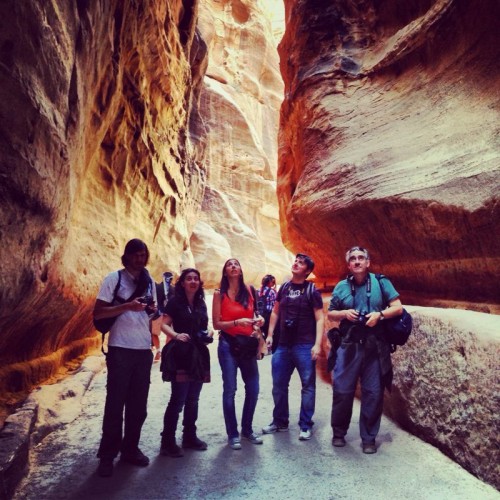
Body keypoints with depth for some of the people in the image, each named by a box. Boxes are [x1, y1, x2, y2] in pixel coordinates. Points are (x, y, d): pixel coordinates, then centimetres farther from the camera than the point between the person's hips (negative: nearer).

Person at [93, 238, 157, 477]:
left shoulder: (149, 281, 10)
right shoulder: (114, 278, -5)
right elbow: (98, 313, -10)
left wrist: (152, 309, -3)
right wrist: (127, 306, -22)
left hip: (144, 350, 5)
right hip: (120, 349, -5)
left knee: (138, 404, 11)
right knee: (115, 403, 2)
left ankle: (130, 449, 25)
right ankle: (107, 455, 14)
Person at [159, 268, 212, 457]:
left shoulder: (201, 303, 13)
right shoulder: (175, 302, -4)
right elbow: (164, 325, -10)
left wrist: (208, 335, 2)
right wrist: (176, 335, -26)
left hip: (198, 355, 6)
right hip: (180, 354, -6)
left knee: (193, 399, 14)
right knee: (178, 400, -7)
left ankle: (190, 437, 26)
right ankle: (168, 442, 2)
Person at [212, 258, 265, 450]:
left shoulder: (248, 290, 7)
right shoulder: (219, 294, -4)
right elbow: (216, 324, -6)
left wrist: (257, 319, -2)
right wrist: (237, 322, -19)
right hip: (228, 344, -4)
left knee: (253, 389, 6)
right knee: (230, 390, -2)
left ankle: (247, 429, 25)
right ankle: (232, 434, 11)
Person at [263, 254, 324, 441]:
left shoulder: (312, 290, -5)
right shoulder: (284, 287, 9)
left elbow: (319, 319, -7)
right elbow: (275, 312, 16)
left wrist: (317, 344, -15)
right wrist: (270, 335, 10)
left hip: (305, 346, -5)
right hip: (283, 345, 5)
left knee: (308, 386, 3)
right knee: (279, 385, 12)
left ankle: (306, 426, 16)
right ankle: (280, 421, 27)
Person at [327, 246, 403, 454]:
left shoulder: (381, 282, 2)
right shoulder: (342, 287, 7)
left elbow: (398, 308, 1)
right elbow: (330, 314, 13)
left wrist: (379, 314, -16)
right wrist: (345, 313, -8)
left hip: (375, 347, -1)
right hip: (349, 346, 1)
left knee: (373, 393, 5)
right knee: (342, 390, 2)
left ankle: (369, 438, 19)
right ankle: (339, 433, 21)